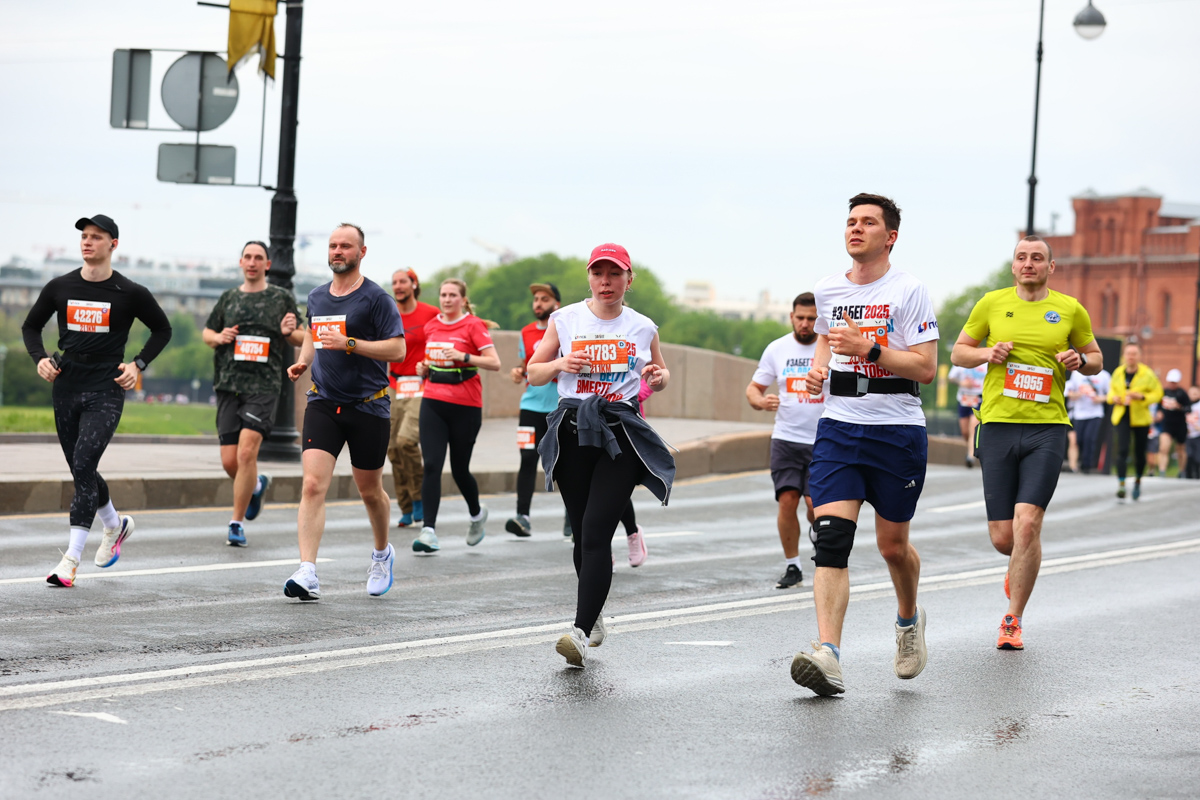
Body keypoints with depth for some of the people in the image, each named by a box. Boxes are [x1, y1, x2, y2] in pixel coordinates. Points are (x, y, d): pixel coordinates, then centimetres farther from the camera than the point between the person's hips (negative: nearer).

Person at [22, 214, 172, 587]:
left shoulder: (130, 293, -3)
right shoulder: (60, 287, 5)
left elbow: (162, 329, 11)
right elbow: (31, 325, 18)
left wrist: (138, 365, -1)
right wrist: (40, 358, 0)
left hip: (106, 392, -4)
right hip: (66, 389, 4)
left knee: (83, 465, -17)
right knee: (81, 471, 12)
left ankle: (71, 559, -18)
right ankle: (115, 525, 40)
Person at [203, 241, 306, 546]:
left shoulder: (283, 298, 6)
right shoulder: (228, 298, 14)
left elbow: (302, 340, 10)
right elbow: (206, 332, 23)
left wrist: (290, 332, -12)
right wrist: (218, 337, 0)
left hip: (264, 386, -3)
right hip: (229, 385, 3)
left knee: (247, 452, -16)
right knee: (229, 461, 1)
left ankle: (237, 523, -5)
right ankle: (256, 485, 35)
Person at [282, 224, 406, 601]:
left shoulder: (376, 298, -7)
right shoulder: (317, 297, 11)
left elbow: (397, 348, -13)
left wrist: (348, 343, -21)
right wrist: (303, 361, 8)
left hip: (368, 407, -3)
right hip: (323, 403, 3)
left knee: (370, 491, 12)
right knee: (313, 486, -14)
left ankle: (382, 553, 40)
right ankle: (307, 574, -20)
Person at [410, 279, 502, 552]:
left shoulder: (473, 325, -5)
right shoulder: (431, 326, 11)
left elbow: (494, 363, -12)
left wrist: (463, 356, -22)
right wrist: (424, 368, 6)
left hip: (465, 406, -4)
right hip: (433, 403, 4)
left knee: (459, 468, 6)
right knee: (431, 465, -10)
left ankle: (477, 514, 35)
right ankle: (429, 530, -13)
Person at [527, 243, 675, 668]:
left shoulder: (643, 328, 9)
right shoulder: (565, 320, 7)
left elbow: (660, 374, 25)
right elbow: (533, 373, 13)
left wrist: (658, 376, 1)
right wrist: (560, 365, -8)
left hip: (622, 432, -2)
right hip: (573, 431, 2)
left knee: (596, 532, -15)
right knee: (582, 533, 7)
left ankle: (581, 633, -20)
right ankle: (594, 615, 30)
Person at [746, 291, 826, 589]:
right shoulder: (776, 349, 5)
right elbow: (753, 388, 10)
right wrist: (760, 401, -13)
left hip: (822, 441, -1)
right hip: (785, 438, 2)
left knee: (815, 502, -12)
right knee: (787, 500, -7)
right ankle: (792, 566, 8)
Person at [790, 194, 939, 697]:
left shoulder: (909, 291, -6)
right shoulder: (828, 291, 9)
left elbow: (926, 368, -11)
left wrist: (869, 349, -20)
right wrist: (819, 367, 11)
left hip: (898, 430, -3)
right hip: (838, 425, 3)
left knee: (893, 545, 8)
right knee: (831, 537, -15)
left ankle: (909, 618, 41)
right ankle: (828, 655, -24)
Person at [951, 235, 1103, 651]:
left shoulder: (1070, 310, 7)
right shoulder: (993, 303, 7)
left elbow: (1096, 359, 18)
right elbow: (958, 352, 15)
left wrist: (1080, 360, -4)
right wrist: (987, 354, -6)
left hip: (1047, 428, -1)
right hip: (998, 425, 1)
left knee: (1027, 522, -16)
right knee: (1002, 537, 0)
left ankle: (1012, 620, -3)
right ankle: (1022, 564, 39)